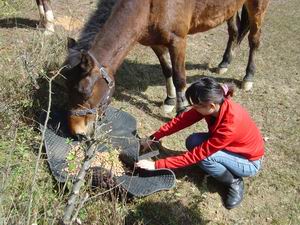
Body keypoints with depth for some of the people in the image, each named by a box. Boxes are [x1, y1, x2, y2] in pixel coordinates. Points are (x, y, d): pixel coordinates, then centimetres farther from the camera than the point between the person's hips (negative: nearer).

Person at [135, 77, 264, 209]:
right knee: (192, 142, -16)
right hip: (230, 147, 6)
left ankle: (234, 182, -4)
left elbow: (196, 155, -34)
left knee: (203, 155, -29)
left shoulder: (230, 126, -39)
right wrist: (153, 138, -14)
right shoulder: (216, 104, -20)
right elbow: (182, 120, -11)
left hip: (249, 162, -6)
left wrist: (156, 165, -30)